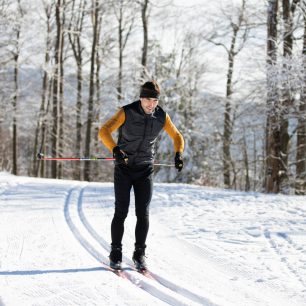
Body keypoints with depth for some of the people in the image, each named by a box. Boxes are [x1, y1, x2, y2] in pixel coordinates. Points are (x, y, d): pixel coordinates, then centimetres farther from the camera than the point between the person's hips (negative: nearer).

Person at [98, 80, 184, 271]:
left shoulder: (162, 117, -3)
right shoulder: (127, 112, -14)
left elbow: (177, 137, 11)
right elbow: (104, 131, -22)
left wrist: (178, 154, -9)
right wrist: (115, 149, -40)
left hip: (145, 170, 2)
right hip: (124, 168, -2)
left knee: (143, 214, -1)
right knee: (121, 212, -4)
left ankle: (139, 254, 10)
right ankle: (116, 254, 5)